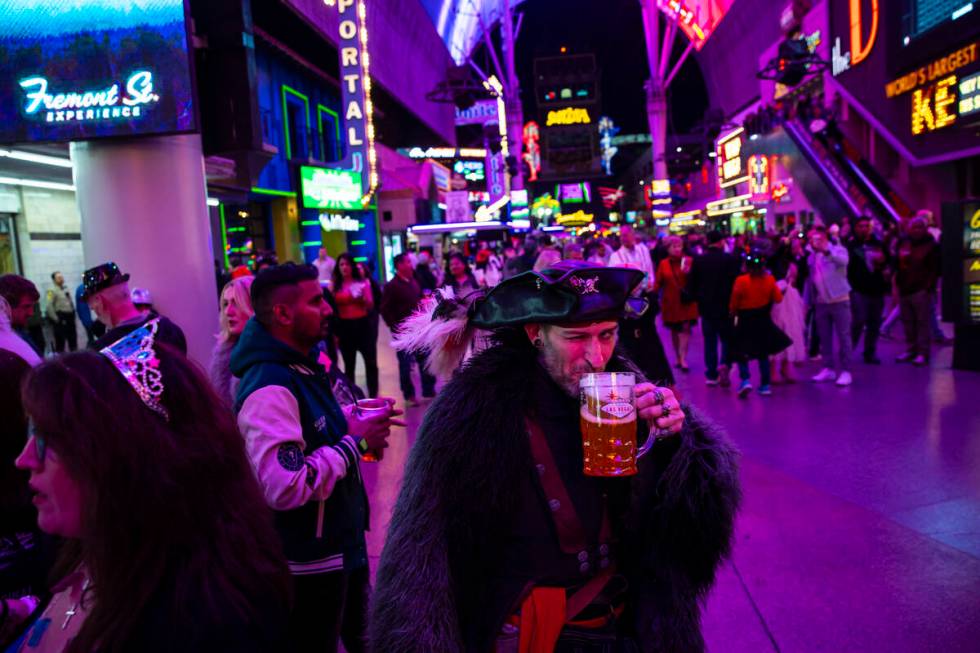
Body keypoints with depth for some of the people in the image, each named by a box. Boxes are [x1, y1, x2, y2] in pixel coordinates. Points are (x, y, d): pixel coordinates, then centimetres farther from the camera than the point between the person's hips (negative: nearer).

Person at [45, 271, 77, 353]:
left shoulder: (66, 288, 11)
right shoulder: (52, 291, -11)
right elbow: (49, 306, -17)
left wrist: (73, 312, 13)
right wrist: (56, 319, -17)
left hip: (70, 316, 7)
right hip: (61, 317, -7)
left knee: (73, 337, 16)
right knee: (60, 338, -1)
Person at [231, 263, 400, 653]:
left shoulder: (301, 365, 4)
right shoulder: (269, 388, -28)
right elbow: (284, 487, -36)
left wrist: (351, 420, 1)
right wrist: (356, 442, -25)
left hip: (340, 541, 9)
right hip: (308, 560, -9)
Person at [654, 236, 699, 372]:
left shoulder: (688, 260, -1)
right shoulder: (663, 264, 4)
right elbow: (658, 282, 4)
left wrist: (689, 273, -19)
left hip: (686, 301, -2)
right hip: (670, 302, 2)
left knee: (685, 328, -11)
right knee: (674, 330, 9)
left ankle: (683, 359, -11)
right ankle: (678, 358, 22)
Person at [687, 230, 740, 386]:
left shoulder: (698, 260, -1)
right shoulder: (731, 259, -9)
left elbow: (691, 284, 0)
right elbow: (737, 282, -8)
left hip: (706, 306, 2)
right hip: (726, 307, -2)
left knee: (710, 341, 9)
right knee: (727, 339, 10)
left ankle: (711, 374, 9)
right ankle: (724, 365, -13)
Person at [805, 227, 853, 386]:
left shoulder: (838, 250, -5)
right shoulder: (812, 257, 11)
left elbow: (843, 261, -29)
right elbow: (809, 279, 14)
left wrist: (826, 251, -42)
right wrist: (807, 302, 11)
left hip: (839, 300, -5)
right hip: (820, 302, 6)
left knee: (843, 336, -3)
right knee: (824, 338, 9)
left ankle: (845, 371, 0)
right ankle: (829, 368, 17)